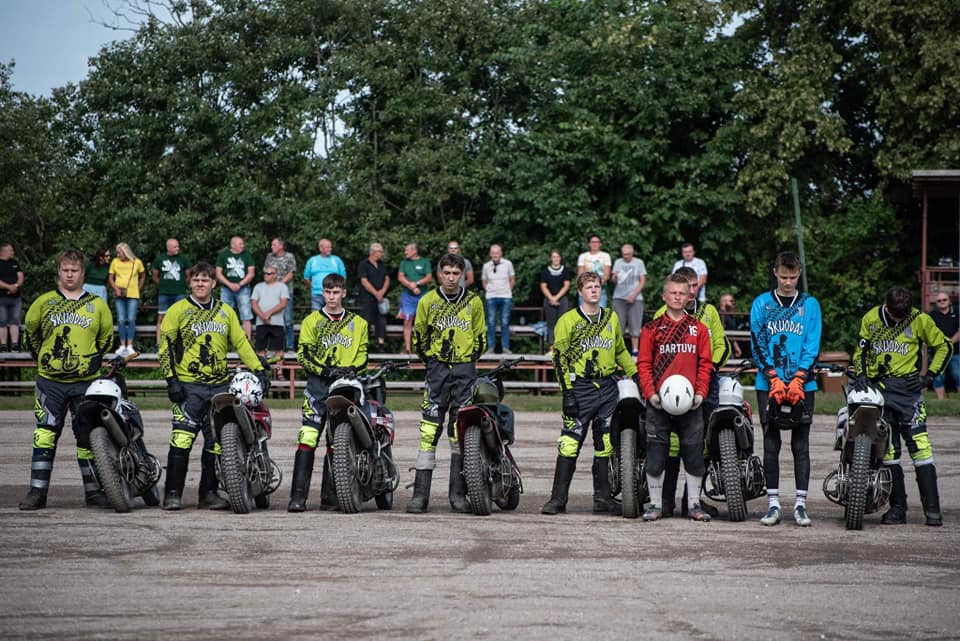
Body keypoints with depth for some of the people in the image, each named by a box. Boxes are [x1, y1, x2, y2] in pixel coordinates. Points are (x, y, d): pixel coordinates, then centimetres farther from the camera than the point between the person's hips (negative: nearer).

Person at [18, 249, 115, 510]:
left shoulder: (97, 305, 6)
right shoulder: (44, 302, 5)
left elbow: (107, 337, 18)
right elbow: (30, 333, 16)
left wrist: (91, 360, 11)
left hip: (86, 383, 1)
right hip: (50, 382, 0)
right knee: (44, 436, -5)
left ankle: (93, 490, 10)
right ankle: (37, 491, -2)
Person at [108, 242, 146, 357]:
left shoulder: (137, 262, 1)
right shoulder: (115, 262, 3)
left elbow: (142, 276, 15)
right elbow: (110, 278, 6)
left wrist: (139, 288, 8)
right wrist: (116, 289, -8)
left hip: (133, 295, -1)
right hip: (119, 295, 1)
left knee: (131, 319, -5)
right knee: (121, 320, 0)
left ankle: (129, 346, -3)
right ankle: (122, 346, 4)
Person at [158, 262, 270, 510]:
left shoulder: (226, 312, 15)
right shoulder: (178, 310, 3)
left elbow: (241, 343, 17)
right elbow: (165, 346, -1)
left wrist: (259, 370, 8)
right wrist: (171, 379, -9)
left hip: (220, 386, 4)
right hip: (188, 386, -4)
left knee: (216, 443, 4)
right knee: (181, 439, -13)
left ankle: (209, 493, 12)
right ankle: (173, 494, -10)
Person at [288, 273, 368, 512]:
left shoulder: (358, 323, 16)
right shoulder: (312, 321, 10)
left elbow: (362, 354, 12)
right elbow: (303, 354, 2)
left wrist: (352, 369, -10)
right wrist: (326, 370, -13)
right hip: (319, 384, -2)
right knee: (308, 438, -14)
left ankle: (329, 496, 6)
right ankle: (298, 495, -18)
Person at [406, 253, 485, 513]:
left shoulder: (473, 302, 6)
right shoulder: (428, 301, 4)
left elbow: (480, 338, 14)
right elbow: (418, 337, 14)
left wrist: (467, 362, 9)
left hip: (465, 370, 1)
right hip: (436, 370, -1)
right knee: (429, 430, -8)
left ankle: (458, 493, 7)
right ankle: (420, 493, -9)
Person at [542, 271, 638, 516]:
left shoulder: (611, 317, 13)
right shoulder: (568, 320, -1)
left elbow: (620, 351, 26)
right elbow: (560, 357, -4)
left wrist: (636, 375, 18)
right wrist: (567, 392, -11)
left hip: (607, 387, 4)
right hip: (580, 388, -4)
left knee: (605, 445, 5)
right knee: (569, 443, -9)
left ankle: (603, 497, 11)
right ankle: (558, 498, -5)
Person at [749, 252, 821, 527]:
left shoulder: (810, 305, 8)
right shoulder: (761, 304, 7)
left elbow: (812, 344, 1)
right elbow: (758, 343, -1)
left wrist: (798, 380, -12)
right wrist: (774, 379, -13)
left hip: (803, 384, 0)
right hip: (768, 384, 0)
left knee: (801, 446, -1)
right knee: (771, 445, 0)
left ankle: (800, 504, 2)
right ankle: (773, 503, 4)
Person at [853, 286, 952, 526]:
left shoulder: (920, 320, 0)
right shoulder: (870, 319, 7)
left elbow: (945, 346, 10)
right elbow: (860, 350, 15)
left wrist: (929, 375, 0)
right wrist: (860, 374, -3)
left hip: (907, 386, -2)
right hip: (876, 389, 2)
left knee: (919, 445, -11)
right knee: (887, 450, 0)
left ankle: (932, 509, -11)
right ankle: (897, 507, 5)